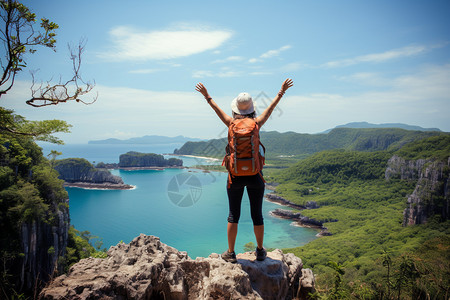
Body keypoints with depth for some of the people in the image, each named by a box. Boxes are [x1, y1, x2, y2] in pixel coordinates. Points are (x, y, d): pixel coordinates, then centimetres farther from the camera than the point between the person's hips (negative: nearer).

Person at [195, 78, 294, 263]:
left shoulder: (232, 124, -4)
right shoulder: (257, 123, -4)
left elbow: (217, 109, 13)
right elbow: (271, 108, 12)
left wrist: (207, 96, 29)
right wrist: (282, 92, 26)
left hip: (235, 176, 0)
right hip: (255, 176, 0)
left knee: (233, 215, 11)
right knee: (257, 215, 12)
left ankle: (230, 253, 19)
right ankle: (260, 251, 26)